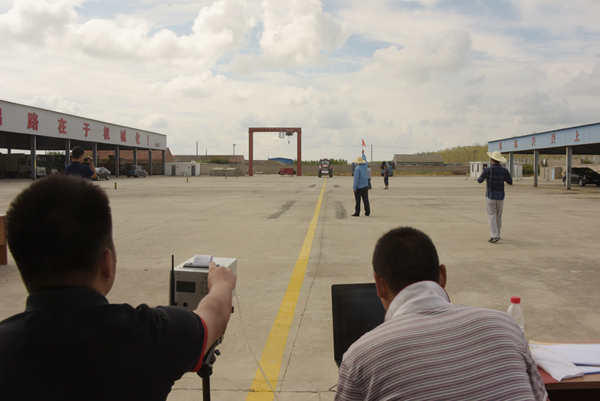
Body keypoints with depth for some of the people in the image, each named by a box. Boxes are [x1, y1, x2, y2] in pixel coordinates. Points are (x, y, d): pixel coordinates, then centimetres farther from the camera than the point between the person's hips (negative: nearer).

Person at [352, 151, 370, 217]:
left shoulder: (357, 168, -15)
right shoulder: (365, 166, 3)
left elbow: (356, 179, -17)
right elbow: (364, 159, 26)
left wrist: (354, 188, -14)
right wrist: (363, 153, 44)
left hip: (359, 187, -6)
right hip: (365, 186, 6)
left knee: (357, 201, -1)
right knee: (366, 200, 8)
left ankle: (357, 212, 0)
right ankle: (367, 212, 11)